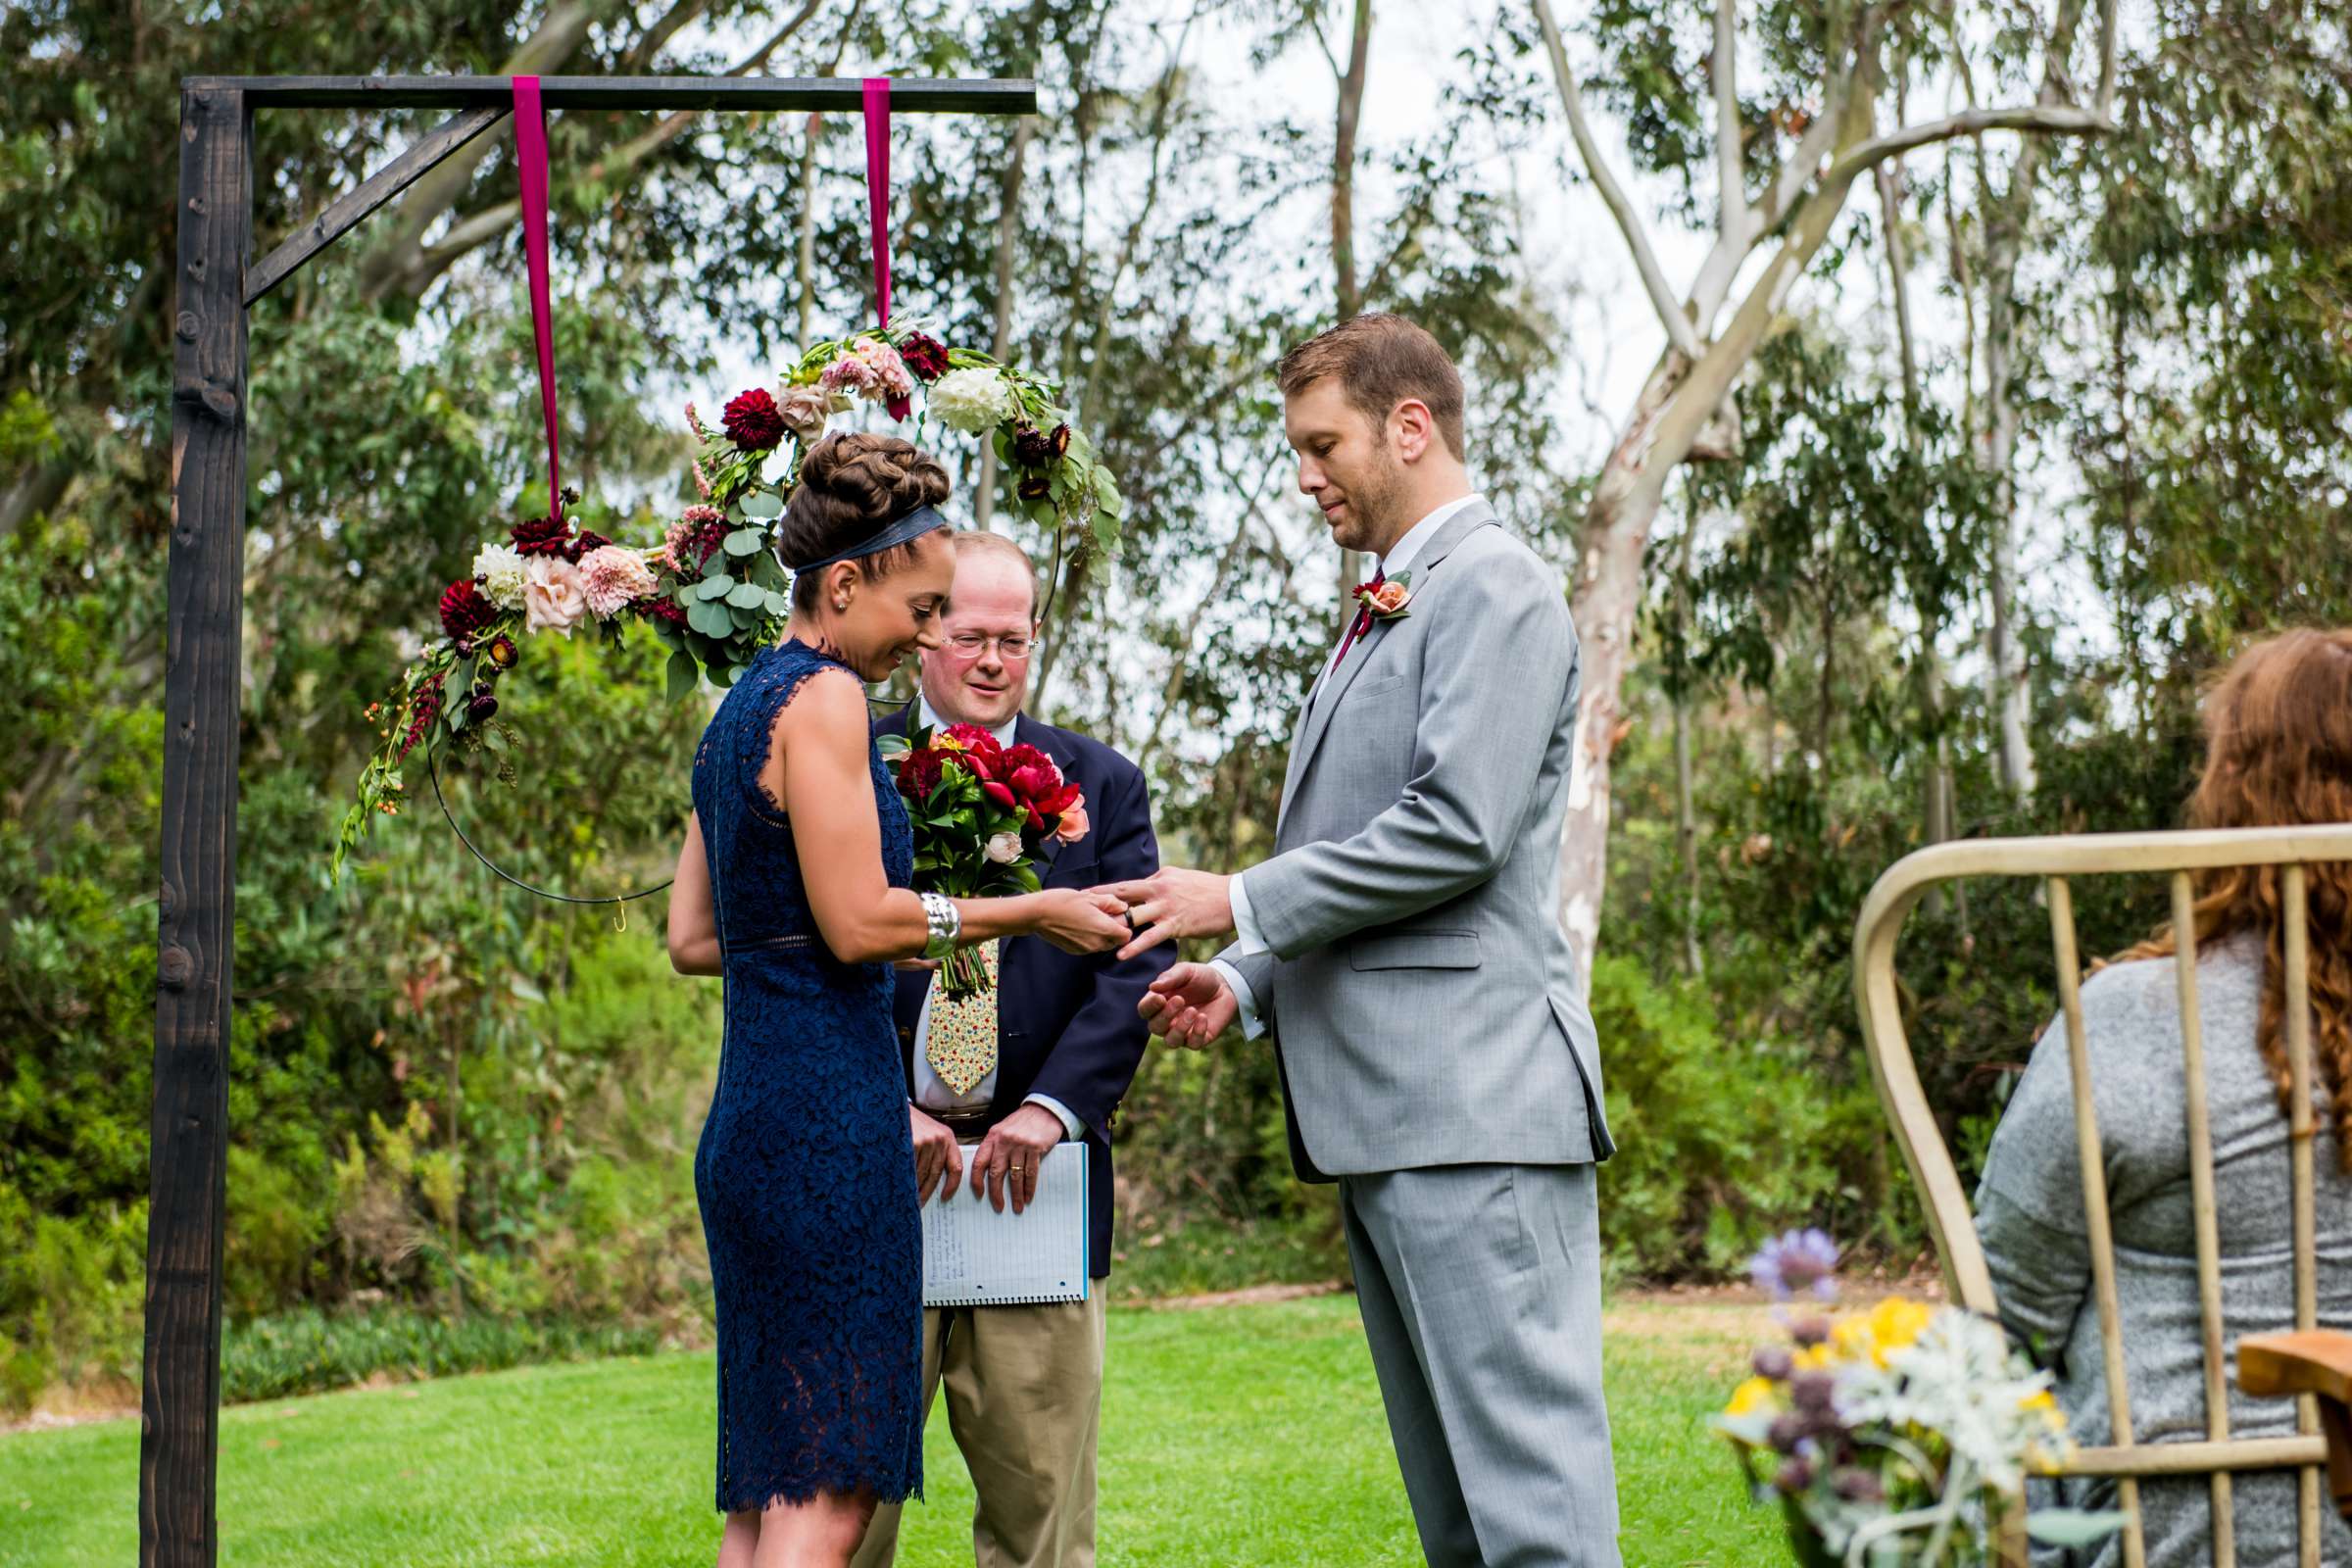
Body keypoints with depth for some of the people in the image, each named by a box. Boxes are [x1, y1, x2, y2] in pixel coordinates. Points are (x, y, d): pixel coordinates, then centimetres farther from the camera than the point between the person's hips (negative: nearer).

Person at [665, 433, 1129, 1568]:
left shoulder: (738, 712, 19)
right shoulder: (823, 697, -9)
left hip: (750, 1124, 10)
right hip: (828, 1120, -10)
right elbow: (858, 922, -15)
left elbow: (693, 938, 20)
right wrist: (1027, 913, -5)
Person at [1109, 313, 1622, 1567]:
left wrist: (1243, 905, -12)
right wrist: (1248, 985, 12)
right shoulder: (1383, 616, 23)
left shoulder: (1496, 590, -7)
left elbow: (1457, 830, -18)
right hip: (1380, 1103, 10)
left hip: (1473, 1090, -10)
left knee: (1524, 1443, -10)